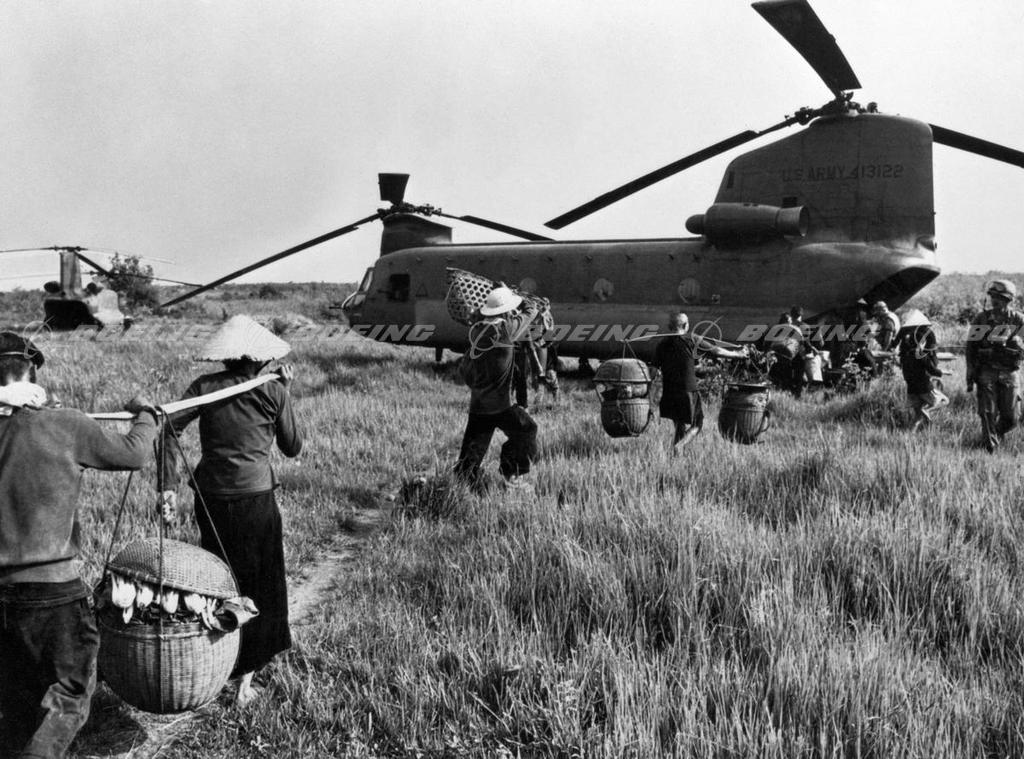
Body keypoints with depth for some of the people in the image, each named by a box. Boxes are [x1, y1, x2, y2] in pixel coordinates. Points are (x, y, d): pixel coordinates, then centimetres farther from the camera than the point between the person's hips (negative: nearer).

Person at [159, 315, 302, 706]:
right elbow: (292, 447, 6)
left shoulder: (204, 387, 2)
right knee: (258, 587, 11)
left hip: (210, 498, 3)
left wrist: (169, 486, -11)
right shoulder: (273, 391, -3)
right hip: (256, 498, -3)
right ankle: (245, 680, 13)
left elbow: (170, 427, -10)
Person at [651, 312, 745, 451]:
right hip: (688, 391, -4)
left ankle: (674, 454, 18)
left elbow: (655, 368, 4)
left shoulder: (662, 343, 3)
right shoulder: (692, 341, -4)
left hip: (668, 391, 4)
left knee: (679, 425, 20)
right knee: (696, 425, 8)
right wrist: (737, 354, 22)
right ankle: (679, 445, -14)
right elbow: (717, 351, 6)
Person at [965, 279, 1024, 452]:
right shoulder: (981, 319, 1)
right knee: (988, 413, -5)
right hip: (986, 373, -1)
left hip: (1010, 373, 1)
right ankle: (991, 447, 8)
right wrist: (970, 376, 1)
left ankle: (997, 434, 33)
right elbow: (970, 347, 4)